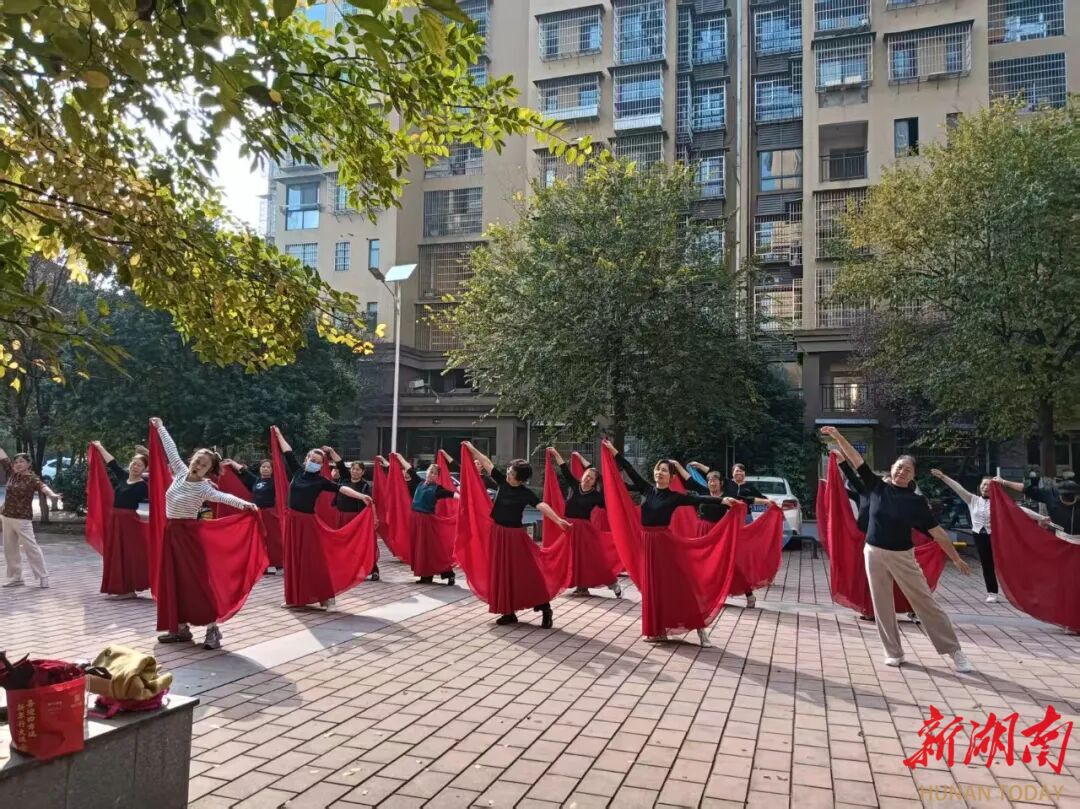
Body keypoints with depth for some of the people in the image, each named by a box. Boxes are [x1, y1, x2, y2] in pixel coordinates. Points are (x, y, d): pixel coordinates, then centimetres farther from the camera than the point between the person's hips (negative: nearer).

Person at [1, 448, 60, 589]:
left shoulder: (32, 478, -12)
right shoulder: (12, 473, 6)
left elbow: (42, 486, -33)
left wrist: (51, 494, -54)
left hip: (22, 519, -7)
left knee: (31, 548, -8)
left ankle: (43, 577, -5)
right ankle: (16, 578, 24)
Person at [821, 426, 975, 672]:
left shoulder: (916, 501, -6)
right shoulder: (877, 486, -2)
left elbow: (936, 531, -4)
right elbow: (856, 459, -3)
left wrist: (956, 559, -2)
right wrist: (838, 437, -7)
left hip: (902, 556, -1)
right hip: (874, 553, 2)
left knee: (925, 602, 3)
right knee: (882, 606, 8)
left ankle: (954, 651, 14)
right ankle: (894, 652, 21)